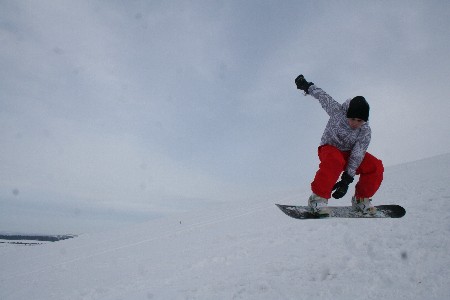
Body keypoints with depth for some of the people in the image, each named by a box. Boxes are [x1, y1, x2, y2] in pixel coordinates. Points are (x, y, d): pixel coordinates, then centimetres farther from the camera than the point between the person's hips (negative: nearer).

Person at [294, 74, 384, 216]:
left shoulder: (366, 132, -17)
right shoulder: (338, 110, -21)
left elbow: (357, 156, -23)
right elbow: (323, 96, -5)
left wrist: (346, 179, -30)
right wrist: (307, 86, 9)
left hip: (349, 153, 3)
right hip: (329, 149, -3)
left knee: (376, 166, -20)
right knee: (335, 161, -40)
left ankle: (361, 199, 1)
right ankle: (319, 198, -32)